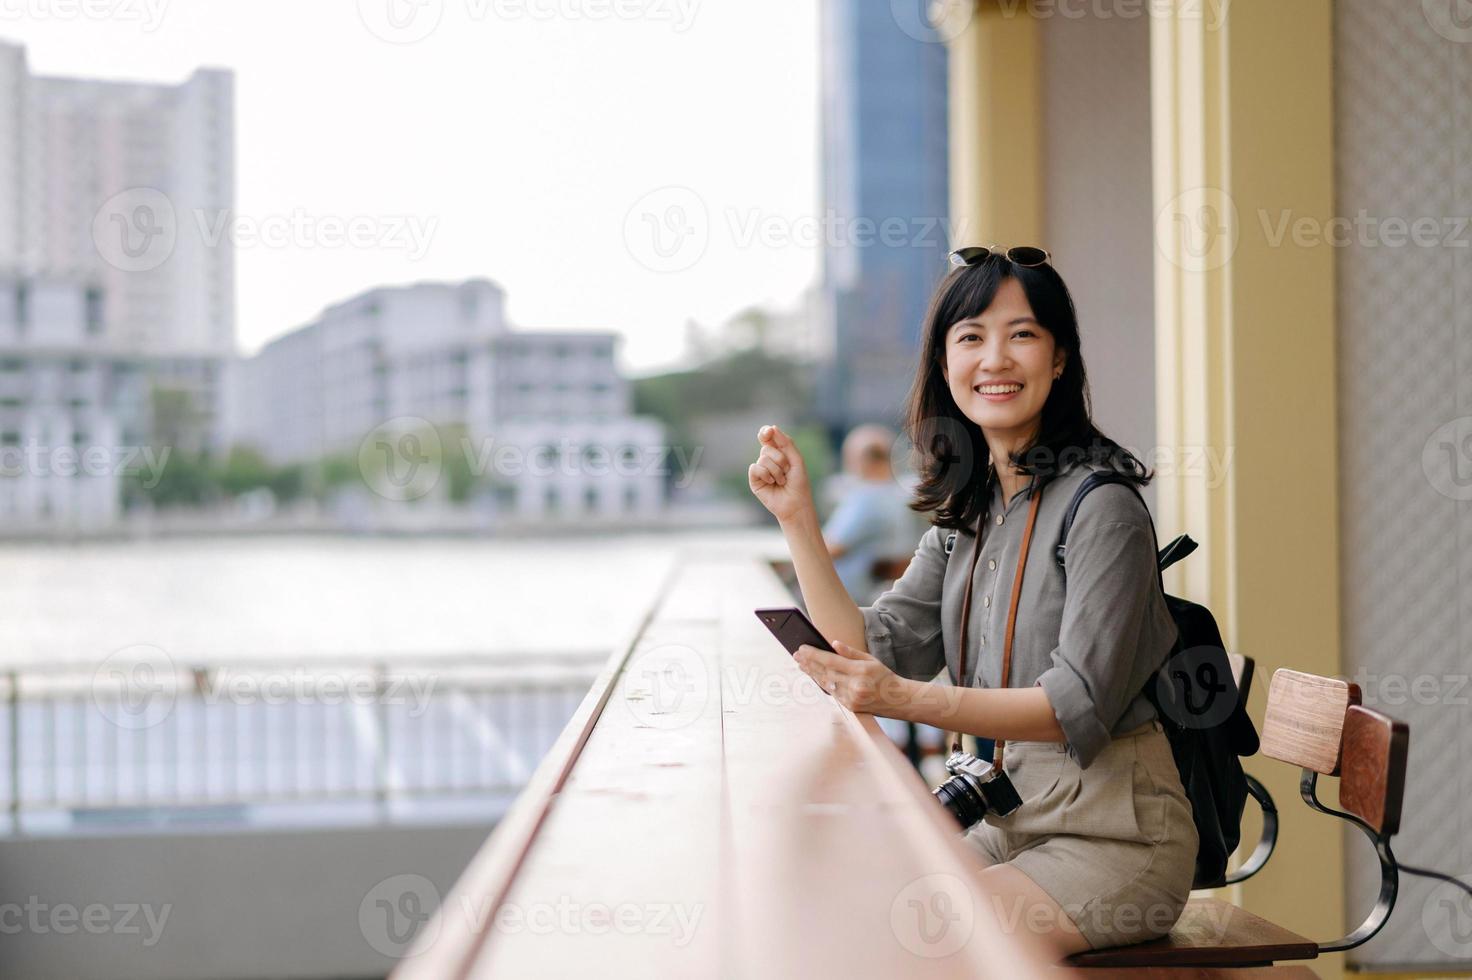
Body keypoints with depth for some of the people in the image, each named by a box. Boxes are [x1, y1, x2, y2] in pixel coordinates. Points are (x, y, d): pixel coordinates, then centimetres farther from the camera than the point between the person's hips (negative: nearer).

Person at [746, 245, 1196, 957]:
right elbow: (874, 652, 3)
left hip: (1114, 832, -7)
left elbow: (1080, 702, -21)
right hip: (1013, 816, 7)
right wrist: (798, 519, -4)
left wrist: (907, 700, -33)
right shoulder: (966, 511, 10)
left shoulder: (1100, 504, -14)